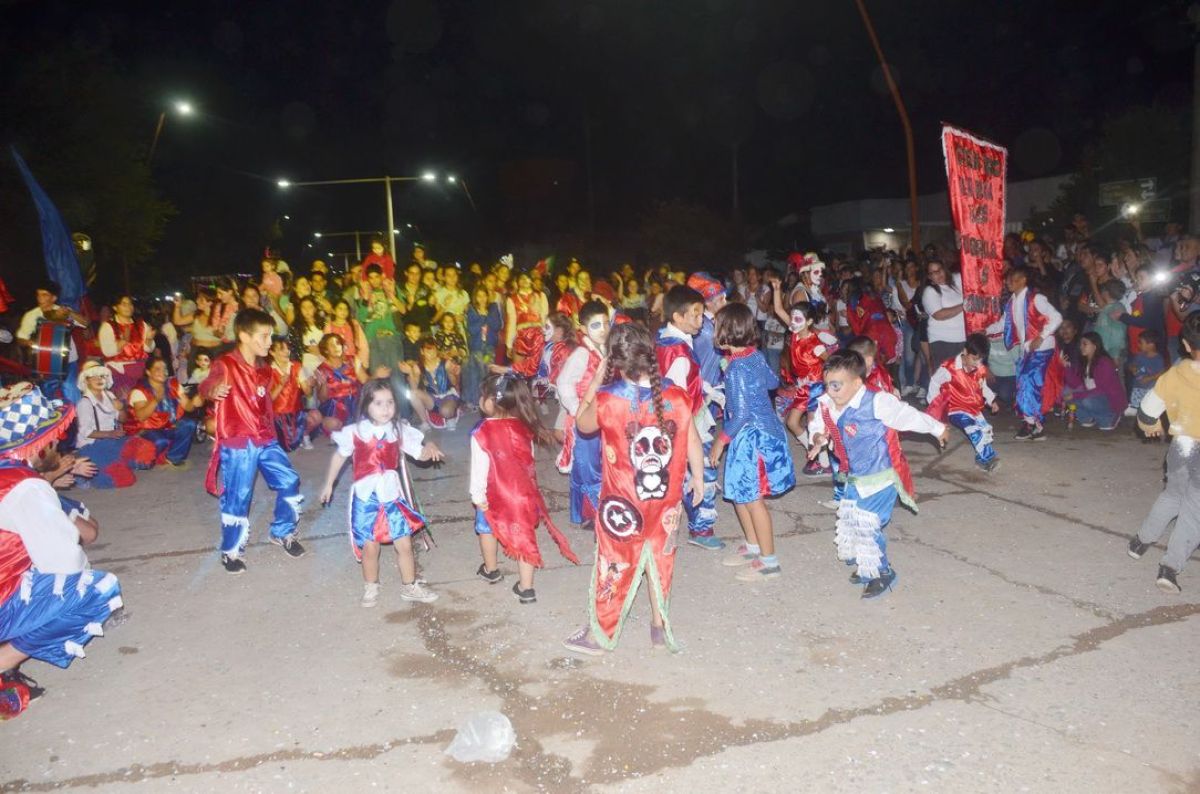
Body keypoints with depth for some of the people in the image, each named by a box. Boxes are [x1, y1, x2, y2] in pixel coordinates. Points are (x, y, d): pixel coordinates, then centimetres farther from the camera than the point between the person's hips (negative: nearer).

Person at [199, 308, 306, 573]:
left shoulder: (264, 370, 10)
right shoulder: (225, 365, -15)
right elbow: (205, 388, -37)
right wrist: (213, 391, -57)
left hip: (265, 439, 7)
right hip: (237, 444, -7)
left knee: (290, 483, 7)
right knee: (237, 498, 2)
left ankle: (283, 532, 28)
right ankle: (231, 551, 20)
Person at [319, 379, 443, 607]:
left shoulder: (399, 430, -4)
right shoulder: (355, 431, -10)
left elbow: (420, 454, 3)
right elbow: (340, 456, 7)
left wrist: (430, 447, -20)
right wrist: (329, 484, 15)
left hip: (393, 495, 2)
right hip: (365, 497, -2)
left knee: (404, 544, 6)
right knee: (370, 546, 7)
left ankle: (410, 586, 24)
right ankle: (370, 588, 28)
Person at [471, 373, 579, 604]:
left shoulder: (482, 432, -20)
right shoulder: (524, 427, -5)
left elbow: (480, 467, -16)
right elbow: (528, 460, 6)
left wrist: (477, 495, -5)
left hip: (495, 493, -3)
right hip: (523, 491, 3)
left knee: (486, 527, 24)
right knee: (525, 535, 10)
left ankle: (491, 570, 45)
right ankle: (526, 588, 12)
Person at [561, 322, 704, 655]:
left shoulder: (607, 400, -19)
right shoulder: (677, 397, -11)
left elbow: (582, 425, 2)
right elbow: (693, 444, -2)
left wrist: (594, 383, 6)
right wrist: (698, 480, 14)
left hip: (623, 503, -2)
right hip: (666, 499, 2)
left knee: (614, 565, 13)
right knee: (660, 561, 19)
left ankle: (599, 634, 28)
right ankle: (660, 627, 32)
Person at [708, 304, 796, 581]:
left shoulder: (737, 367, -23)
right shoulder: (756, 355, 2)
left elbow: (742, 413, -22)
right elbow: (773, 382, 19)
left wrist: (721, 440, -13)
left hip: (753, 436, -9)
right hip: (764, 431, 9)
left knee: (752, 499, 2)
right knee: (739, 494, 18)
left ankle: (769, 561, 13)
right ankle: (753, 546, 32)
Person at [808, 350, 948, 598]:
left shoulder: (877, 403, -25)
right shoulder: (827, 405, -7)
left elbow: (909, 416, -13)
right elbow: (816, 425, 11)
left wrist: (937, 429, 1)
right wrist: (818, 438, -13)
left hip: (879, 478, -7)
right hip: (854, 479, 7)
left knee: (867, 526, -7)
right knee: (848, 521, 14)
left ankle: (882, 573, 17)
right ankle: (866, 567, 38)